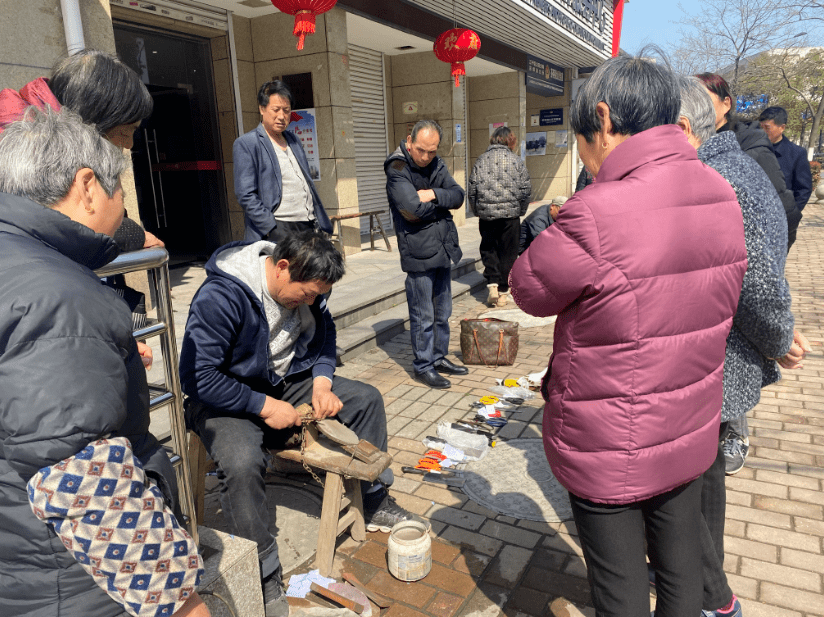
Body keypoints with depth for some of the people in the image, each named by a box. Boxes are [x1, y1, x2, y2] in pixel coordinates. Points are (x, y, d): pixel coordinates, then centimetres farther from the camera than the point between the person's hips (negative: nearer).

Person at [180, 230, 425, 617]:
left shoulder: (305, 287, -6)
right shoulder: (220, 297, -29)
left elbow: (324, 337, 8)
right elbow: (197, 377, -29)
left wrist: (322, 382, -10)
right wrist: (264, 406, -27)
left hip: (286, 384, 7)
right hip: (226, 400, -6)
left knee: (366, 398, -1)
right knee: (243, 463, -35)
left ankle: (375, 502, 15)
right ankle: (264, 579, -14)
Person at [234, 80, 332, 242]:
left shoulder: (293, 139, 20)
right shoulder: (246, 144, -1)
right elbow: (246, 195, -8)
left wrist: (321, 226, 15)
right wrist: (273, 231, -16)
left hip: (310, 228, 6)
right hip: (279, 230, -6)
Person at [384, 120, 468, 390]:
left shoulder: (436, 164, 11)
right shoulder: (397, 169, -12)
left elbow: (458, 196, 2)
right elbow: (413, 211, -23)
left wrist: (434, 194, -16)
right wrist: (443, 203, -7)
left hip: (444, 249, 7)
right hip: (418, 254, -7)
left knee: (442, 312, 16)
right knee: (423, 316, 2)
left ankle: (439, 357, 31)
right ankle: (423, 366, 16)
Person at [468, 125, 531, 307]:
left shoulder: (481, 160, 5)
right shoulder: (516, 160, 1)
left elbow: (472, 191, 4)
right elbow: (526, 190, -1)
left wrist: (478, 211, 14)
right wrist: (520, 211, 11)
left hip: (486, 215, 1)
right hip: (510, 214, -1)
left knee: (488, 250, 15)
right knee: (507, 253, 8)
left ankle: (492, 283, -1)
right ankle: (503, 292, 11)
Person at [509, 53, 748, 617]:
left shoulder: (594, 216, -28)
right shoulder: (720, 193, -3)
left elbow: (529, 288, -11)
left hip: (611, 451, -6)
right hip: (691, 433, 7)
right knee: (682, 571, 26)